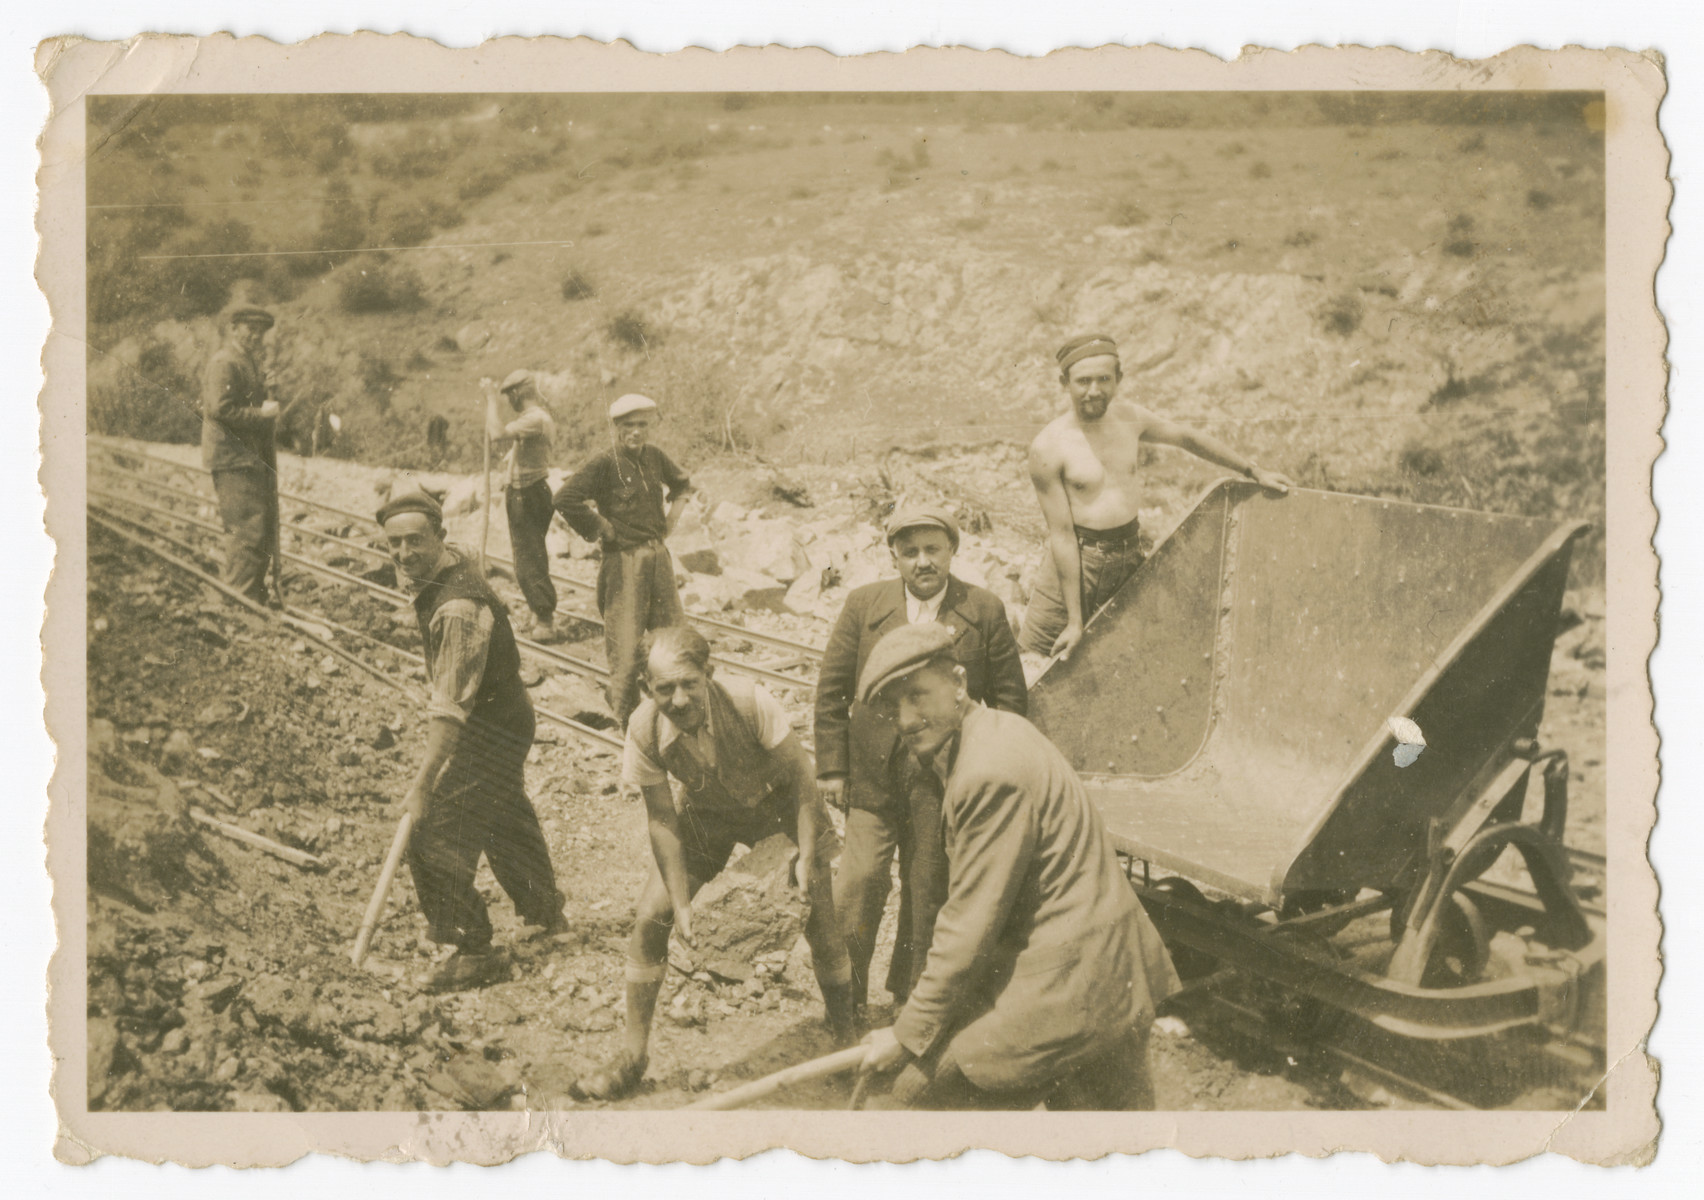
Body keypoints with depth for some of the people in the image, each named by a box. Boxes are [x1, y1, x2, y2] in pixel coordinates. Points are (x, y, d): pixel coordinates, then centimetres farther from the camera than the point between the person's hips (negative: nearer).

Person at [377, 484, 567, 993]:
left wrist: (423, 783, -31)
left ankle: (474, 950, 7)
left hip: (490, 733, -10)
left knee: (434, 838, -7)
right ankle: (544, 910, 50)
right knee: (504, 818, 28)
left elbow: (450, 707, -33)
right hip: (504, 718, 10)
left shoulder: (458, 608, -34)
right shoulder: (453, 564, -5)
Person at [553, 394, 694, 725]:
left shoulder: (654, 458, 7)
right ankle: (627, 719, 10)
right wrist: (598, 530, -13)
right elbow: (566, 499, -22)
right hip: (623, 562, -6)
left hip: (658, 557, 6)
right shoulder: (605, 464, -12)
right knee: (626, 645, -2)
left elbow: (682, 484, 27)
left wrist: (671, 518, 15)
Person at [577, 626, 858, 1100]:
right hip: (708, 813, 2)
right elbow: (662, 817, -14)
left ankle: (847, 1038, 15)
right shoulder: (644, 731, -28)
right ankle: (632, 1058, 10)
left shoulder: (748, 701, -36)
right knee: (650, 916, -6)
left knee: (823, 911, -10)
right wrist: (681, 901, -15)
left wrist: (808, 856, -24)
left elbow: (800, 773, -22)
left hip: (779, 801, -2)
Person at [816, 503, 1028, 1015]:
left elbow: (1010, 698, 4)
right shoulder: (863, 605, 0)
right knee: (856, 888, -4)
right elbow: (832, 690, 4)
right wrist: (831, 767, 0)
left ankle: (909, 996, 29)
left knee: (929, 898, 10)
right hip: (873, 777, 0)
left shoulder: (985, 611, -2)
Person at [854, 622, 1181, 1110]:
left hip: (1066, 986, -10)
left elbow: (971, 924, -20)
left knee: (924, 1088, 0)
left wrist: (908, 1035, -12)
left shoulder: (992, 774, -23)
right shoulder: (998, 732, 8)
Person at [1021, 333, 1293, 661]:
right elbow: (1062, 535, -16)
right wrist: (1075, 621, -15)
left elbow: (1190, 439, 19)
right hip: (1075, 561, -5)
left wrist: (1254, 472, 23)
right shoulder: (1048, 448, -15)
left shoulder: (1130, 418, 1)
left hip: (1129, 557, 5)